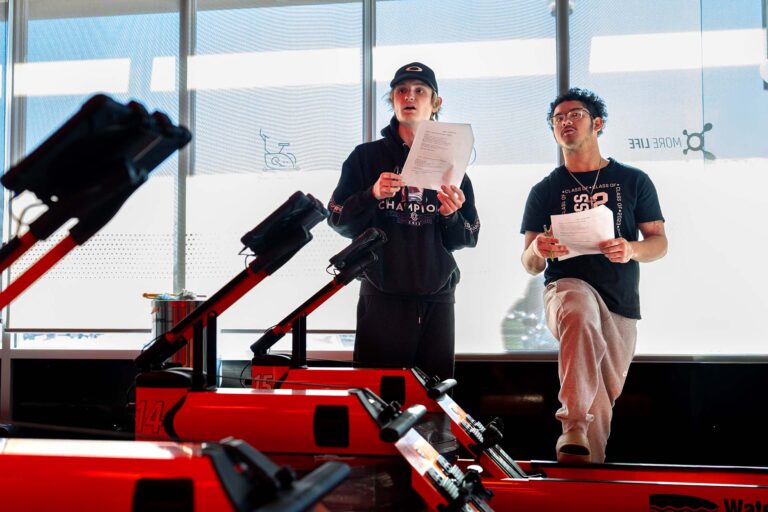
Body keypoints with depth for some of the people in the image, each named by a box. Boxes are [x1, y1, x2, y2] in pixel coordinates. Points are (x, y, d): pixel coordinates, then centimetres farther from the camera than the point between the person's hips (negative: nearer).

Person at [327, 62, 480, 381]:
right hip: (382, 297, -2)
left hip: (437, 298, 2)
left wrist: (451, 216, -11)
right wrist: (372, 195, -14)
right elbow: (339, 221, 2)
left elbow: (468, 240, 10)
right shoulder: (366, 157, 8)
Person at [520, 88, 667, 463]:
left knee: (606, 394, 1)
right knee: (579, 318, -38)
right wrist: (538, 251, -16)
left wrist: (631, 250, -14)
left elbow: (659, 241, 9)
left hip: (622, 301, 3)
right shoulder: (545, 190, 12)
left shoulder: (633, 181, 12)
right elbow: (529, 263, 9)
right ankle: (574, 428, -43)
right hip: (568, 285, -3)